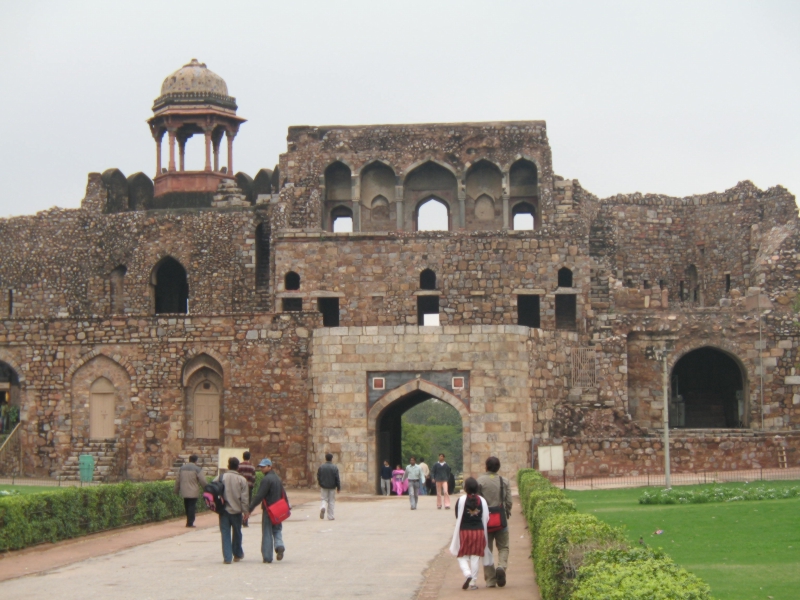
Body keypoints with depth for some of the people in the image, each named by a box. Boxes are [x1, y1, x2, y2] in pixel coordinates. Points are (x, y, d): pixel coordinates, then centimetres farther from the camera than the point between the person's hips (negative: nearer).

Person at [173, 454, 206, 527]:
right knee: (192, 507, -3)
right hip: (193, 492, -5)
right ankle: (190, 523, -7)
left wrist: (177, 490, 21)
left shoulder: (182, 468, 10)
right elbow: (202, 481, -9)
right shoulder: (197, 469, -7)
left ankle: (189, 522, 18)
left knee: (187, 507, 14)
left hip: (184, 493, 5)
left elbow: (177, 480, 13)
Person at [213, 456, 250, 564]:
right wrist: (246, 511, 1)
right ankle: (237, 554, 30)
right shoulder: (242, 480, -4)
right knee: (237, 533, 17)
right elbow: (244, 498, -5)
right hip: (236, 510, 0)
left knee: (225, 533, 3)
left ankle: (227, 557, -2)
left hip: (223, 510, 0)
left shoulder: (220, 477, -1)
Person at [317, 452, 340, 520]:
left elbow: (318, 477, 4)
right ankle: (330, 517, 10)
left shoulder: (321, 467, -1)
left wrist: (320, 484, 20)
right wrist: (338, 487, 1)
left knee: (324, 499, 11)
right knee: (331, 501, 8)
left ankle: (323, 507, -22)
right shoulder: (334, 467, -9)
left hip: (323, 487, 1)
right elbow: (337, 479, -9)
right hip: (332, 487, -1)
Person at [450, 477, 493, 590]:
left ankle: (468, 574, -16)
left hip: (464, 531, -2)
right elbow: (486, 518, 1)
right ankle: (473, 582, 9)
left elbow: (458, 517, -4)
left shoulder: (461, 500, -9)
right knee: (475, 557, 8)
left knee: (463, 556, 9)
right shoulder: (482, 501, -1)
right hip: (479, 531, 2)